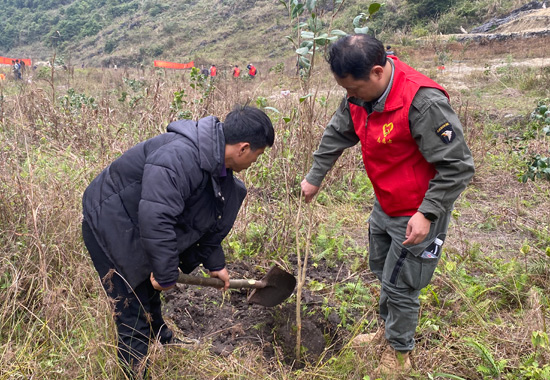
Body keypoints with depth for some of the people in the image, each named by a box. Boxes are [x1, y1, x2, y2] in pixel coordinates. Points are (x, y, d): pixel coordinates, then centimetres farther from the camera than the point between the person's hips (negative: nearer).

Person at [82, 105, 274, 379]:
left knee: (150, 297, 27)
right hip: (109, 225, -9)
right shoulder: (179, 158, -35)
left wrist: (215, 263, 17)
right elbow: (155, 220, -39)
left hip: (136, 228, 9)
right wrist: (165, 274, -28)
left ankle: (163, 347, 50)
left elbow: (210, 220, 11)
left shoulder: (217, 165, -2)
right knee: (134, 311, -2)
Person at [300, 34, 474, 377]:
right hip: (385, 205, 8)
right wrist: (314, 178, 15)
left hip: (418, 214, -8)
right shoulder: (361, 94, -7)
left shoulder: (424, 103, -32)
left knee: (400, 285, 6)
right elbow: (337, 135, 9)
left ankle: (400, 352, 32)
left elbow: (457, 167, -25)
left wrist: (427, 214, -25)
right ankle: (389, 330, 49)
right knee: (382, 271, 24)